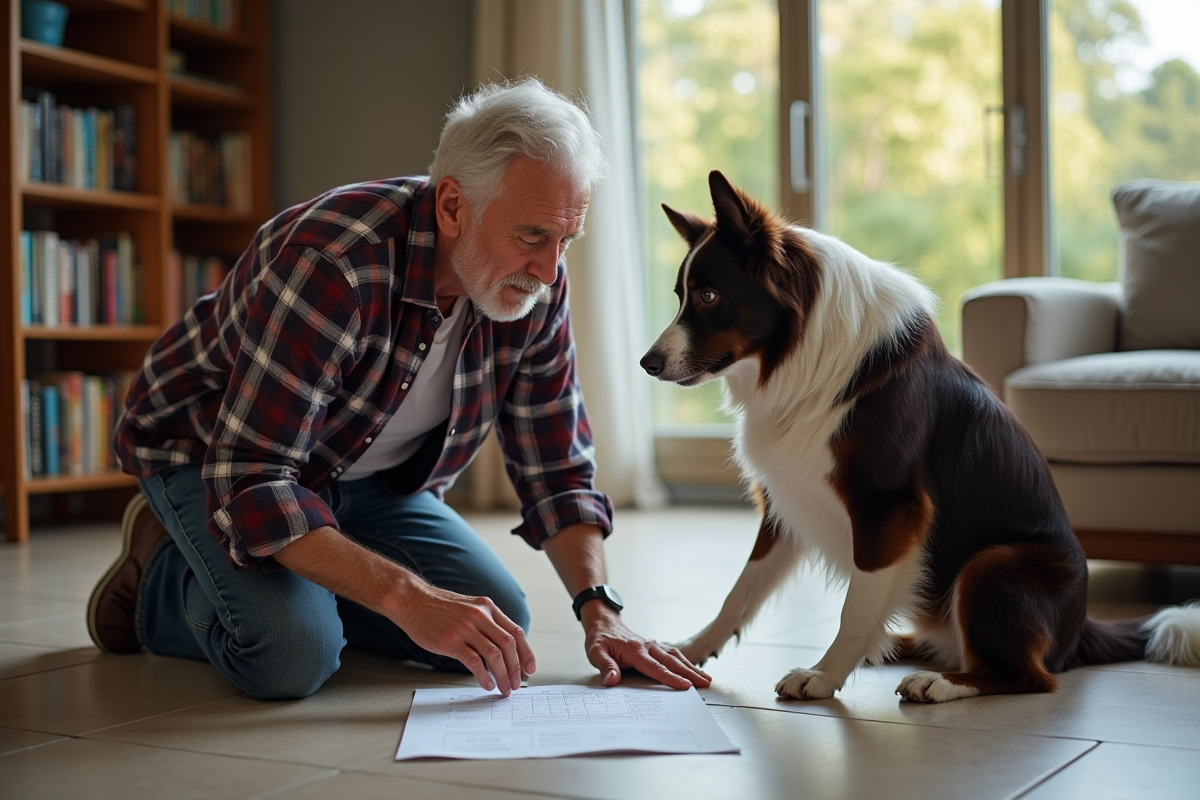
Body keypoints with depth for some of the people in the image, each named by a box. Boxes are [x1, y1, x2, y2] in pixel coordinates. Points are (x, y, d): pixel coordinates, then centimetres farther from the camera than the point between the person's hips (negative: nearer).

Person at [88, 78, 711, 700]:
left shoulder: (536, 281, -15)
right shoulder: (333, 264, -37)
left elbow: (556, 466, -7)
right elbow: (250, 484, -38)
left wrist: (599, 610, -20)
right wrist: (408, 596, -45)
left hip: (363, 474, 6)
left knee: (500, 624, -9)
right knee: (293, 655, -29)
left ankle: (300, 584, 12)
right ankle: (164, 571, 3)